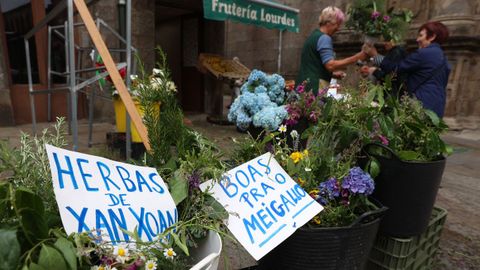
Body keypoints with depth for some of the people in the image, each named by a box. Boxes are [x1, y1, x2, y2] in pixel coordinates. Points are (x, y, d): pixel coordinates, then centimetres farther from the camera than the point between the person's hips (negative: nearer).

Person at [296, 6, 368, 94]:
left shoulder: (314, 35, 20)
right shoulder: (324, 38, -9)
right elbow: (330, 65, -19)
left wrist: (333, 74, 20)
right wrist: (356, 58, -15)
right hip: (315, 86, -10)